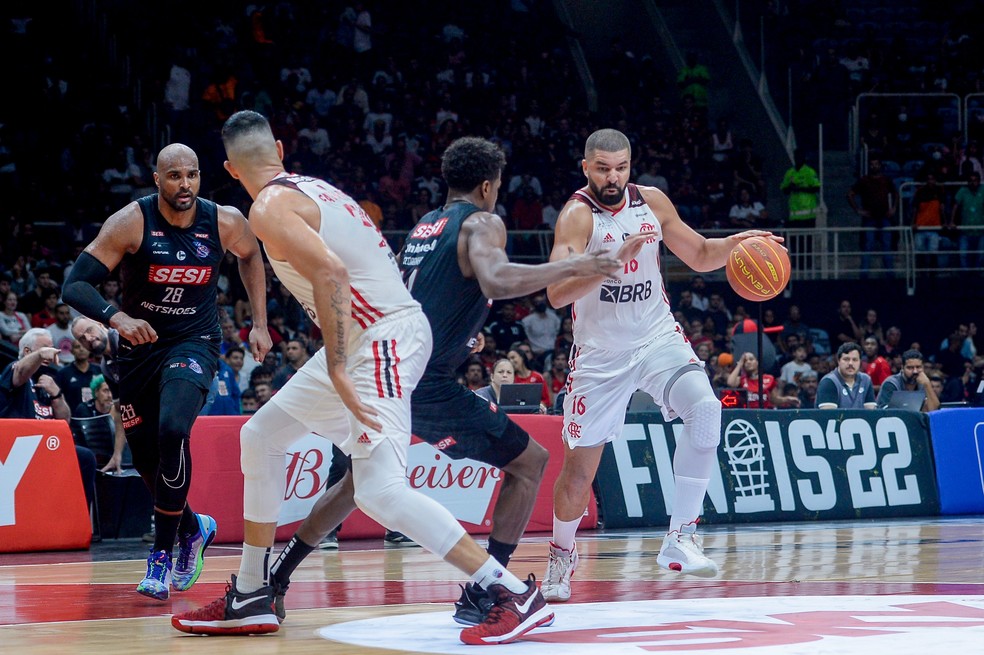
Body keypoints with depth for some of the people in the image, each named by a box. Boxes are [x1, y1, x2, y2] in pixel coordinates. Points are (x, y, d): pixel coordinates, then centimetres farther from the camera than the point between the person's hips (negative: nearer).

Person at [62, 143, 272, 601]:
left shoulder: (225, 223, -12)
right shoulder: (131, 223, -19)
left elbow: (251, 256, 13)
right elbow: (75, 285, -25)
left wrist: (259, 324, 10)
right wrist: (115, 317, -44)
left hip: (194, 343, -1)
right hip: (139, 344, 2)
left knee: (173, 430, -28)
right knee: (145, 456, 10)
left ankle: (162, 553, -15)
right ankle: (193, 528, 41)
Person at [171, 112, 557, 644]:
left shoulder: (269, 209, -11)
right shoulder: (312, 188, 17)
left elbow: (330, 272, -26)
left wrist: (336, 372, -29)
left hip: (383, 336, -11)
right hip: (362, 339, 11)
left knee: (379, 491, -20)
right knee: (261, 437, 19)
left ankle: (515, 596, -20)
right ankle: (251, 598, 24)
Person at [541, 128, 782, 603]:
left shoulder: (652, 203, 1)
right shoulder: (577, 215, -16)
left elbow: (700, 256, 15)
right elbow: (556, 293, -31)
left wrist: (735, 244, -6)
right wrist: (614, 261, -44)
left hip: (656, 338, 3)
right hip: (601, 352, -3)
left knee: (705, 407, -26)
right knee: (580, 468, 0)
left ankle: (680, 537, -19)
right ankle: (562, 553, 30)